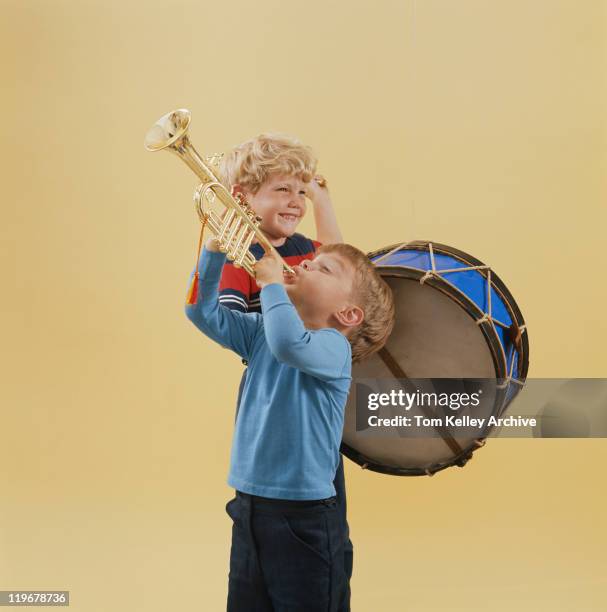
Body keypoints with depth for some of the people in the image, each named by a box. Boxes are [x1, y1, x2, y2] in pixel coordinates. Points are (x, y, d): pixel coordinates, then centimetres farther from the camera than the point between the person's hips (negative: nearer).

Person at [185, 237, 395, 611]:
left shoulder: (334, 347, -14)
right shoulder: (261, 331, 8)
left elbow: (289, 344, -35)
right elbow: (203, 311, 6)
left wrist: (271, 282, -21)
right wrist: (216, 248, -5)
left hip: (303, 517, -6)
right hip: (249, 510, 7)